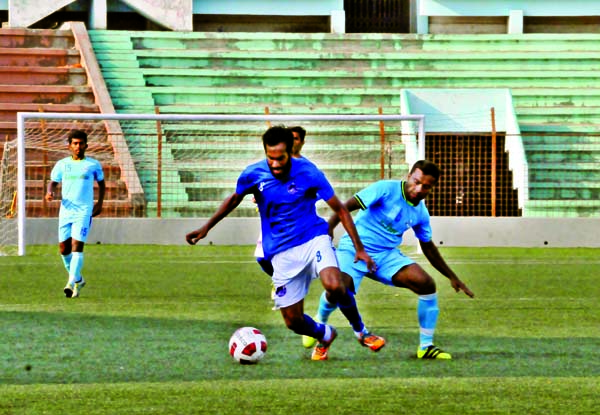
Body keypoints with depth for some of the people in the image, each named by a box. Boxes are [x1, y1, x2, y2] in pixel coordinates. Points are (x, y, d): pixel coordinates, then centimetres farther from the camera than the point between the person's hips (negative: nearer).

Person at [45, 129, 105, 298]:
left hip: (84, 212, -3)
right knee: (64, 248, 5)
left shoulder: (93, 165, 3)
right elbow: (53, 182, 12)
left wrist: (100, 203, 6)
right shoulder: (62, 164, 7)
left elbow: (101, 183, 16)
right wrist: (50, 192, -11)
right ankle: (78, 279, 26)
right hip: (65, 211, 3)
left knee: (77, 245, -16)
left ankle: (72, 283, -20)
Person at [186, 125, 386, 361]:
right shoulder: (254, 175, -7)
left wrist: (359, 248, -8)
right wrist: (206, 227, 14)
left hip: (314, 238, -2)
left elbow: (340, 210, -5)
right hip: (281, 252, 2)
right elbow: (234, 200, 14)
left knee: (334, 286, -32)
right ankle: (325, 335, 34)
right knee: (293, 321, -2)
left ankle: (360, 331, -3)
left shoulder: (308, 173, -13)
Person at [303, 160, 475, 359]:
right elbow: (346, 207, -17)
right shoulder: (387, 189, -14)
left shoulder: (420, 213, 6)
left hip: (386, 255, 5)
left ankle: (426, 346, 1)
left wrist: (452, 277, 19)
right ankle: (320, 322, 8)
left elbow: (428, 248, 21)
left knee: (427, 285, -13)